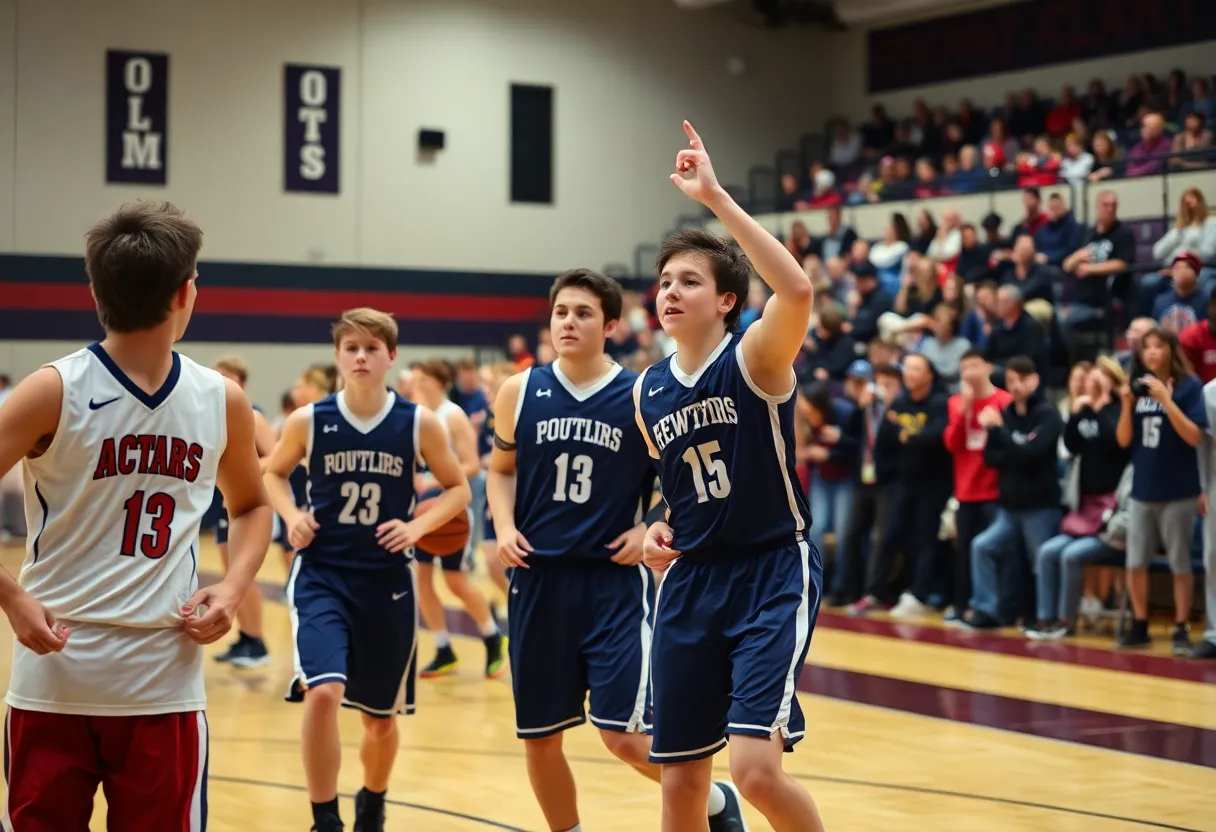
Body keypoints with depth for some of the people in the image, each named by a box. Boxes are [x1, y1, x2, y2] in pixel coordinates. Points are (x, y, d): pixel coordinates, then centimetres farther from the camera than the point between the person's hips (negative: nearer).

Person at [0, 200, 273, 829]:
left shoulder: (221, 403, 5)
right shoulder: (56, 391, -9)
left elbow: (251, 506, 20)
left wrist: (233, 587, 3)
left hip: (165, 684, 3)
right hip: (53, 680, -3)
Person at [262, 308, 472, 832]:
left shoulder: (419, 424, -5)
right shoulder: (308, 421, -5)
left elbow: (458, 488, 6)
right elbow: (273, 474, 13)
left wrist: (417, 526, -10)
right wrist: (292, 517, -5)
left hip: (387, 583, 1)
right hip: (321, 577, -1)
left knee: (380, 718, 14)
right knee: (323, 692, -24)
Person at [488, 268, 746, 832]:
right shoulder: (519, 393, 3)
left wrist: (651, 529, -10)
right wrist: (504, 526, -2)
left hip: (615, 579, -3)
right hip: (539, 578, 4)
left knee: (625, 736, -9)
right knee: (539, 737, 9)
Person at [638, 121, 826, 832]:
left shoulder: (755, 360, -10)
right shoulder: (648, 391, 8)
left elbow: (798, 290, -33)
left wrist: (715, 198, -32)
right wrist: (660, 530, 4)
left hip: (773, 572, -6)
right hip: (691, 579, 6)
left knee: (756, 767, -19)